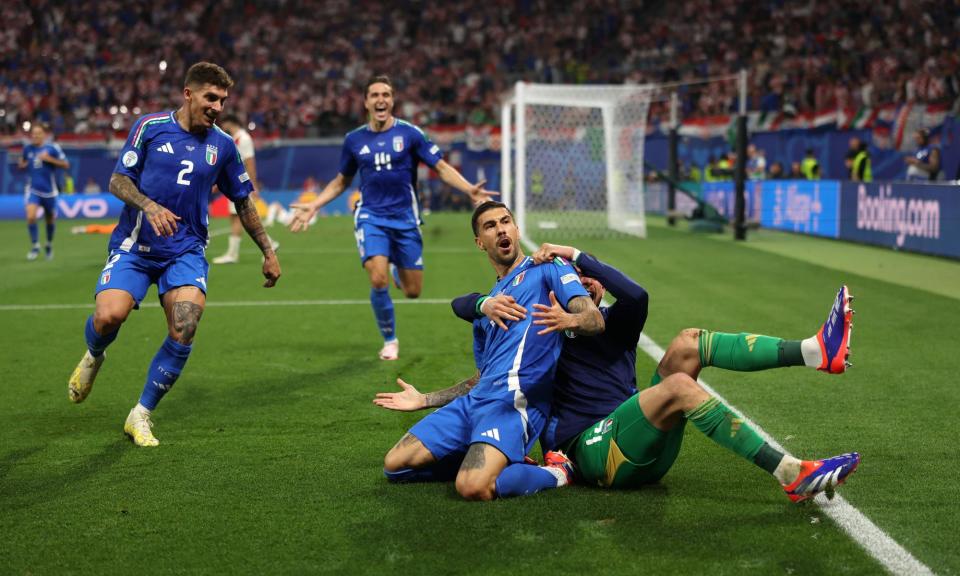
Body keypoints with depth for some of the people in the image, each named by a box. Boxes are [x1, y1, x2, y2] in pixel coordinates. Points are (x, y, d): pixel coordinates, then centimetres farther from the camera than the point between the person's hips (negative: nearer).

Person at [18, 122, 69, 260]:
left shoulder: (53, 148, -7)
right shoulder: (27, 149, 3)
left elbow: (66, 165, -7)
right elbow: (23, 164, 20)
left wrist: (50, 159, -18)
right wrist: (22, 164, -4)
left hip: (49, 190, -1)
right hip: (33, 189, 1)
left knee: (50, 220, 12)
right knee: (31, 216, -21)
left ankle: (49, 245, 37)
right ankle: (35, 246, -7)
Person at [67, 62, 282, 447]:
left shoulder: (223, 145, 7)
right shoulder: (150, 126, -1)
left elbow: (243, 202, 17)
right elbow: (117, 180, -1)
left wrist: (268, 252, 18)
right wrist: (149, 206, -20)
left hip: (185, 250, 2)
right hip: (133, 245, -2)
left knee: (184, 331, -19)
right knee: (109, 315, -23)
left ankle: (141, 415, 1)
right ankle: (93, 358, 17)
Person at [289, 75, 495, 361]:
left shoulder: (409, 133, -3)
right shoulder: (354, 140, 4)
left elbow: (441, 167, -3)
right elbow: (342, 181, 19)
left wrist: (469, 189, -19)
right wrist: (313, 205, 10)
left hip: (405, 218, 0)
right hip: (371, 217, 0)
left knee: (412, 291, 3)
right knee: (378, 280, -21)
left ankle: (396, 268, 43)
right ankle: (390, 340, 3)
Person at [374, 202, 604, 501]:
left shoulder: (548, 269, 8)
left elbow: (595, 320, -6)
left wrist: (568, 320, -29)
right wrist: (424, 400, 32)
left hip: (514, 400, -8)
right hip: (475, 399, 8)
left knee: (473, 487, -31)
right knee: (395, 464, -2)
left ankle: (557, 473, -4)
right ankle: (494, 462, 8)